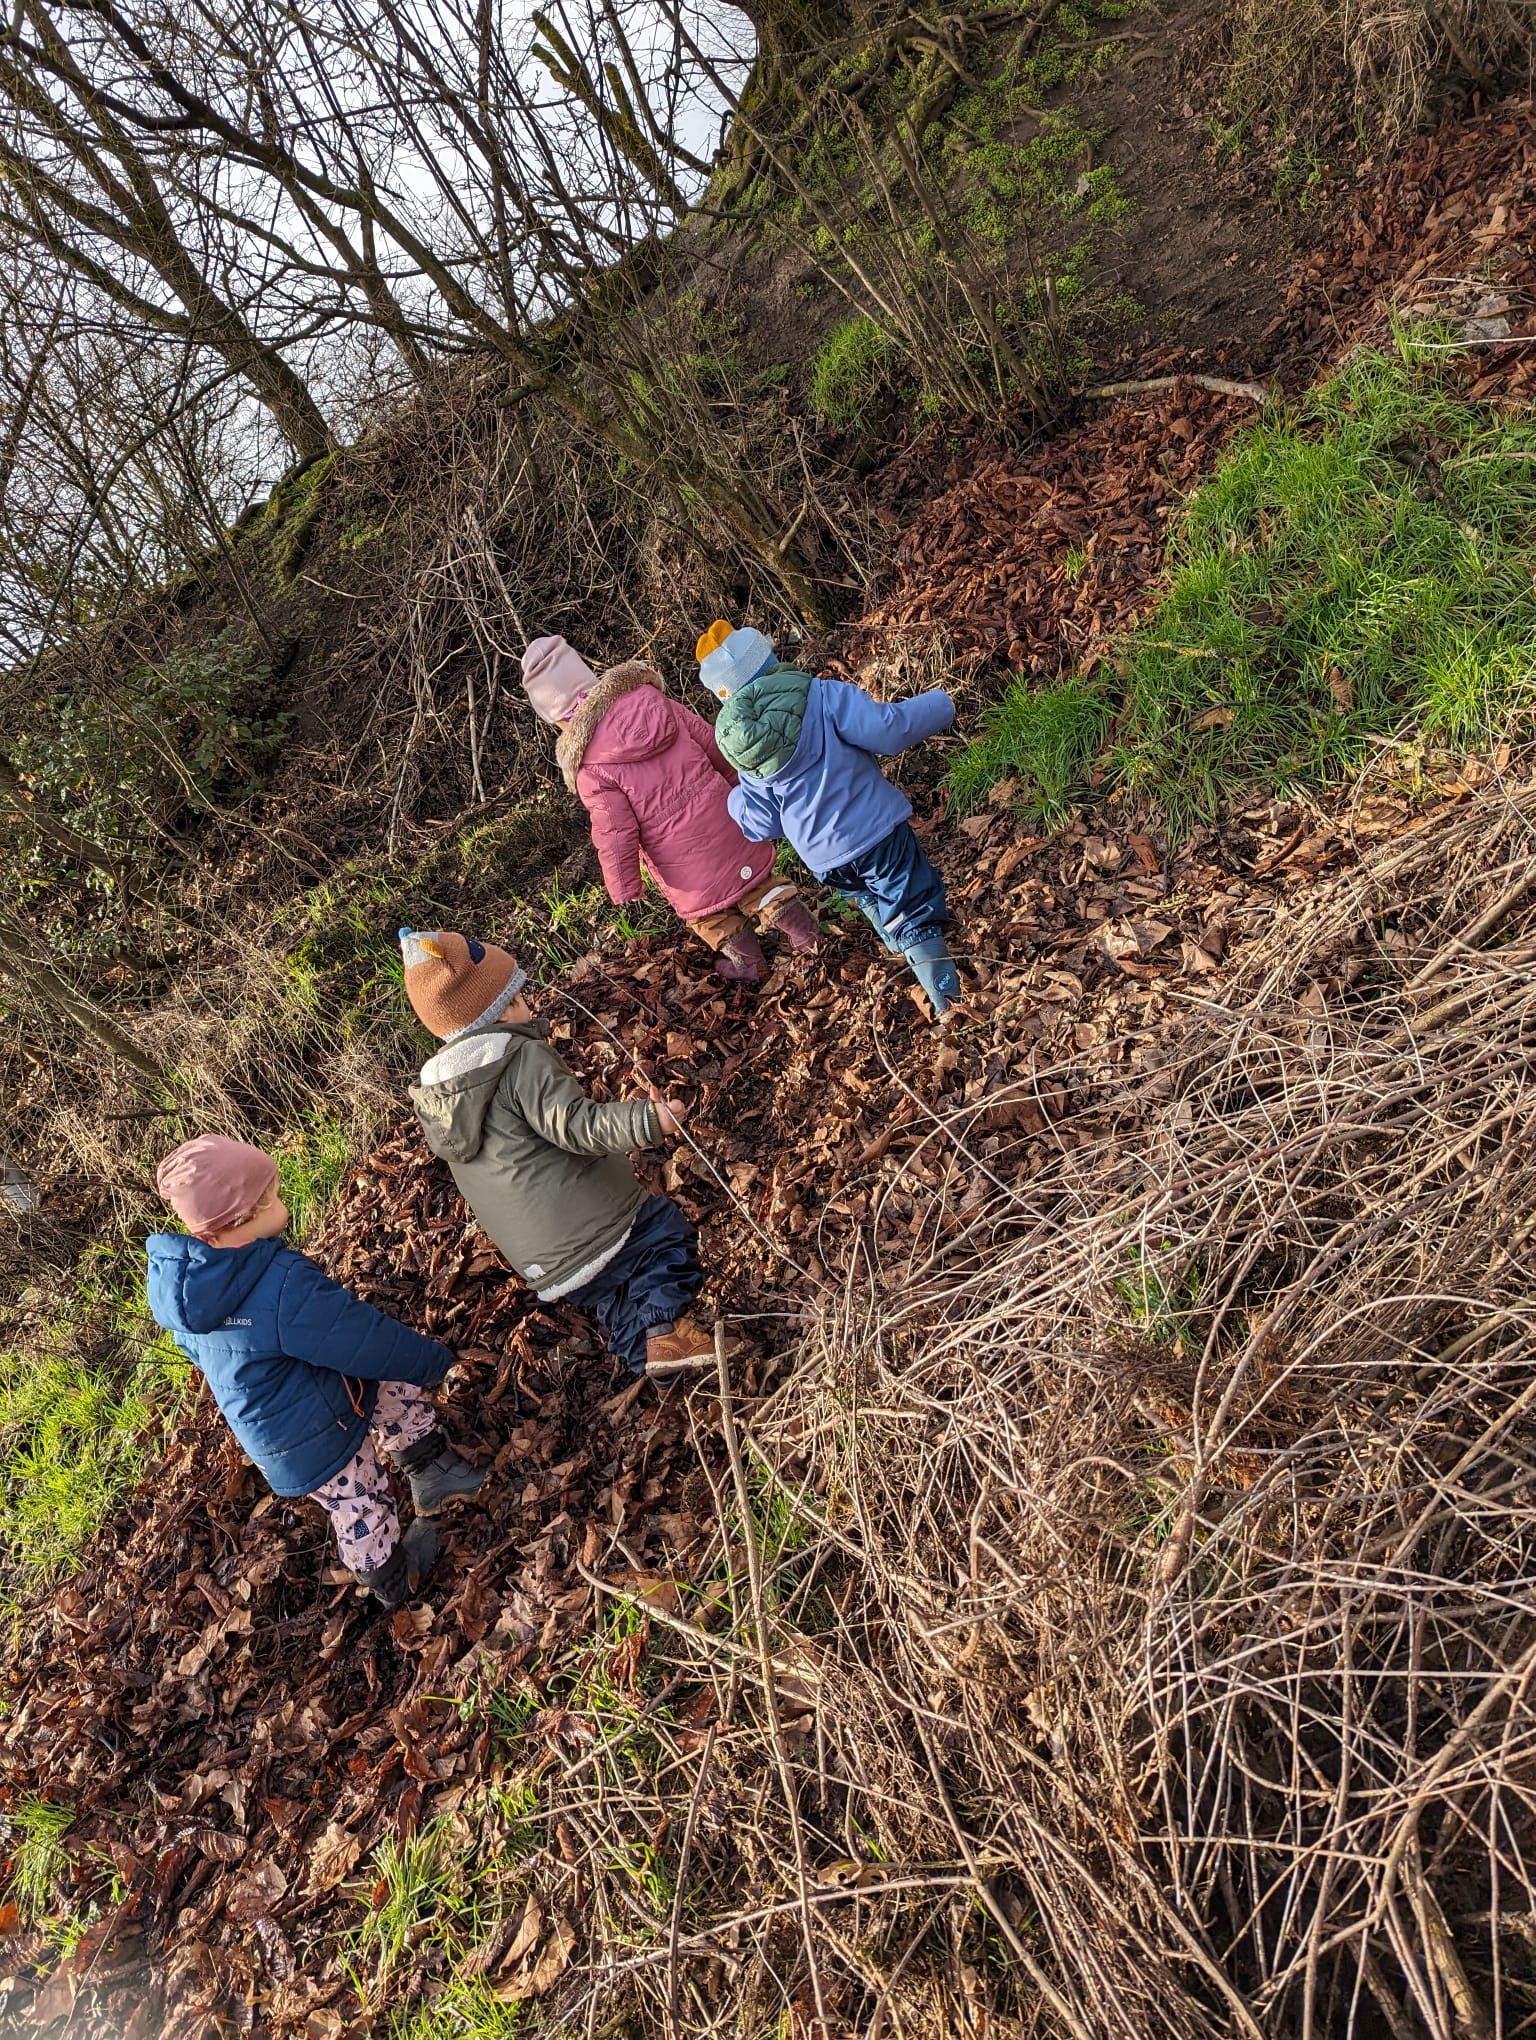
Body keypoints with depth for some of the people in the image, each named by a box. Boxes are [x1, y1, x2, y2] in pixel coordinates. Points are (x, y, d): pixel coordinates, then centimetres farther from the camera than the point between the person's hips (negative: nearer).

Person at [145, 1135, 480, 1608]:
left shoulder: (169, 1273, -13)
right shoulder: (284, 1286, -38)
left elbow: (195, 1347, 7)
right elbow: (370, 1340, -26)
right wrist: (435, 1360, -8)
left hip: (259, 1421, 7)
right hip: (311, 1434, -7)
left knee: (397, 1388, 22)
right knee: (361, 1507, 19)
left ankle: (431, 1471, 41)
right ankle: (393, 1582, 44)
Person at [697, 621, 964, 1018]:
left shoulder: (737, 744, -1)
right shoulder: (821, 696, -14)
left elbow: (760, 825, 3)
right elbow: (888, 730, -23)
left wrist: (733, 795, 24)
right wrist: (938, 703, -5)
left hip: (824, 859, 4)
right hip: (876, 831, -4)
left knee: (890, 920, 25)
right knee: (917, 912, 10)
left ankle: (943, 1004, 31)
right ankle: (952, 997, 9)